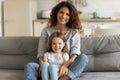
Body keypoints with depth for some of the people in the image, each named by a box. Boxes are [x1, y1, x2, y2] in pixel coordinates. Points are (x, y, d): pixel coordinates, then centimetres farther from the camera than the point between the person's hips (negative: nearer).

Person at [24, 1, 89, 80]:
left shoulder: (74, 32, 9)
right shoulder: (46, 31, 11)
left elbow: (75, 53, -4)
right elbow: (41, 53, 6)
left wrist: (66, 65, -26)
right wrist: (42, 65, -18)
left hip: (67, 70, 0)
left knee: (84, 57, -28)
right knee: (29, 66, -27)